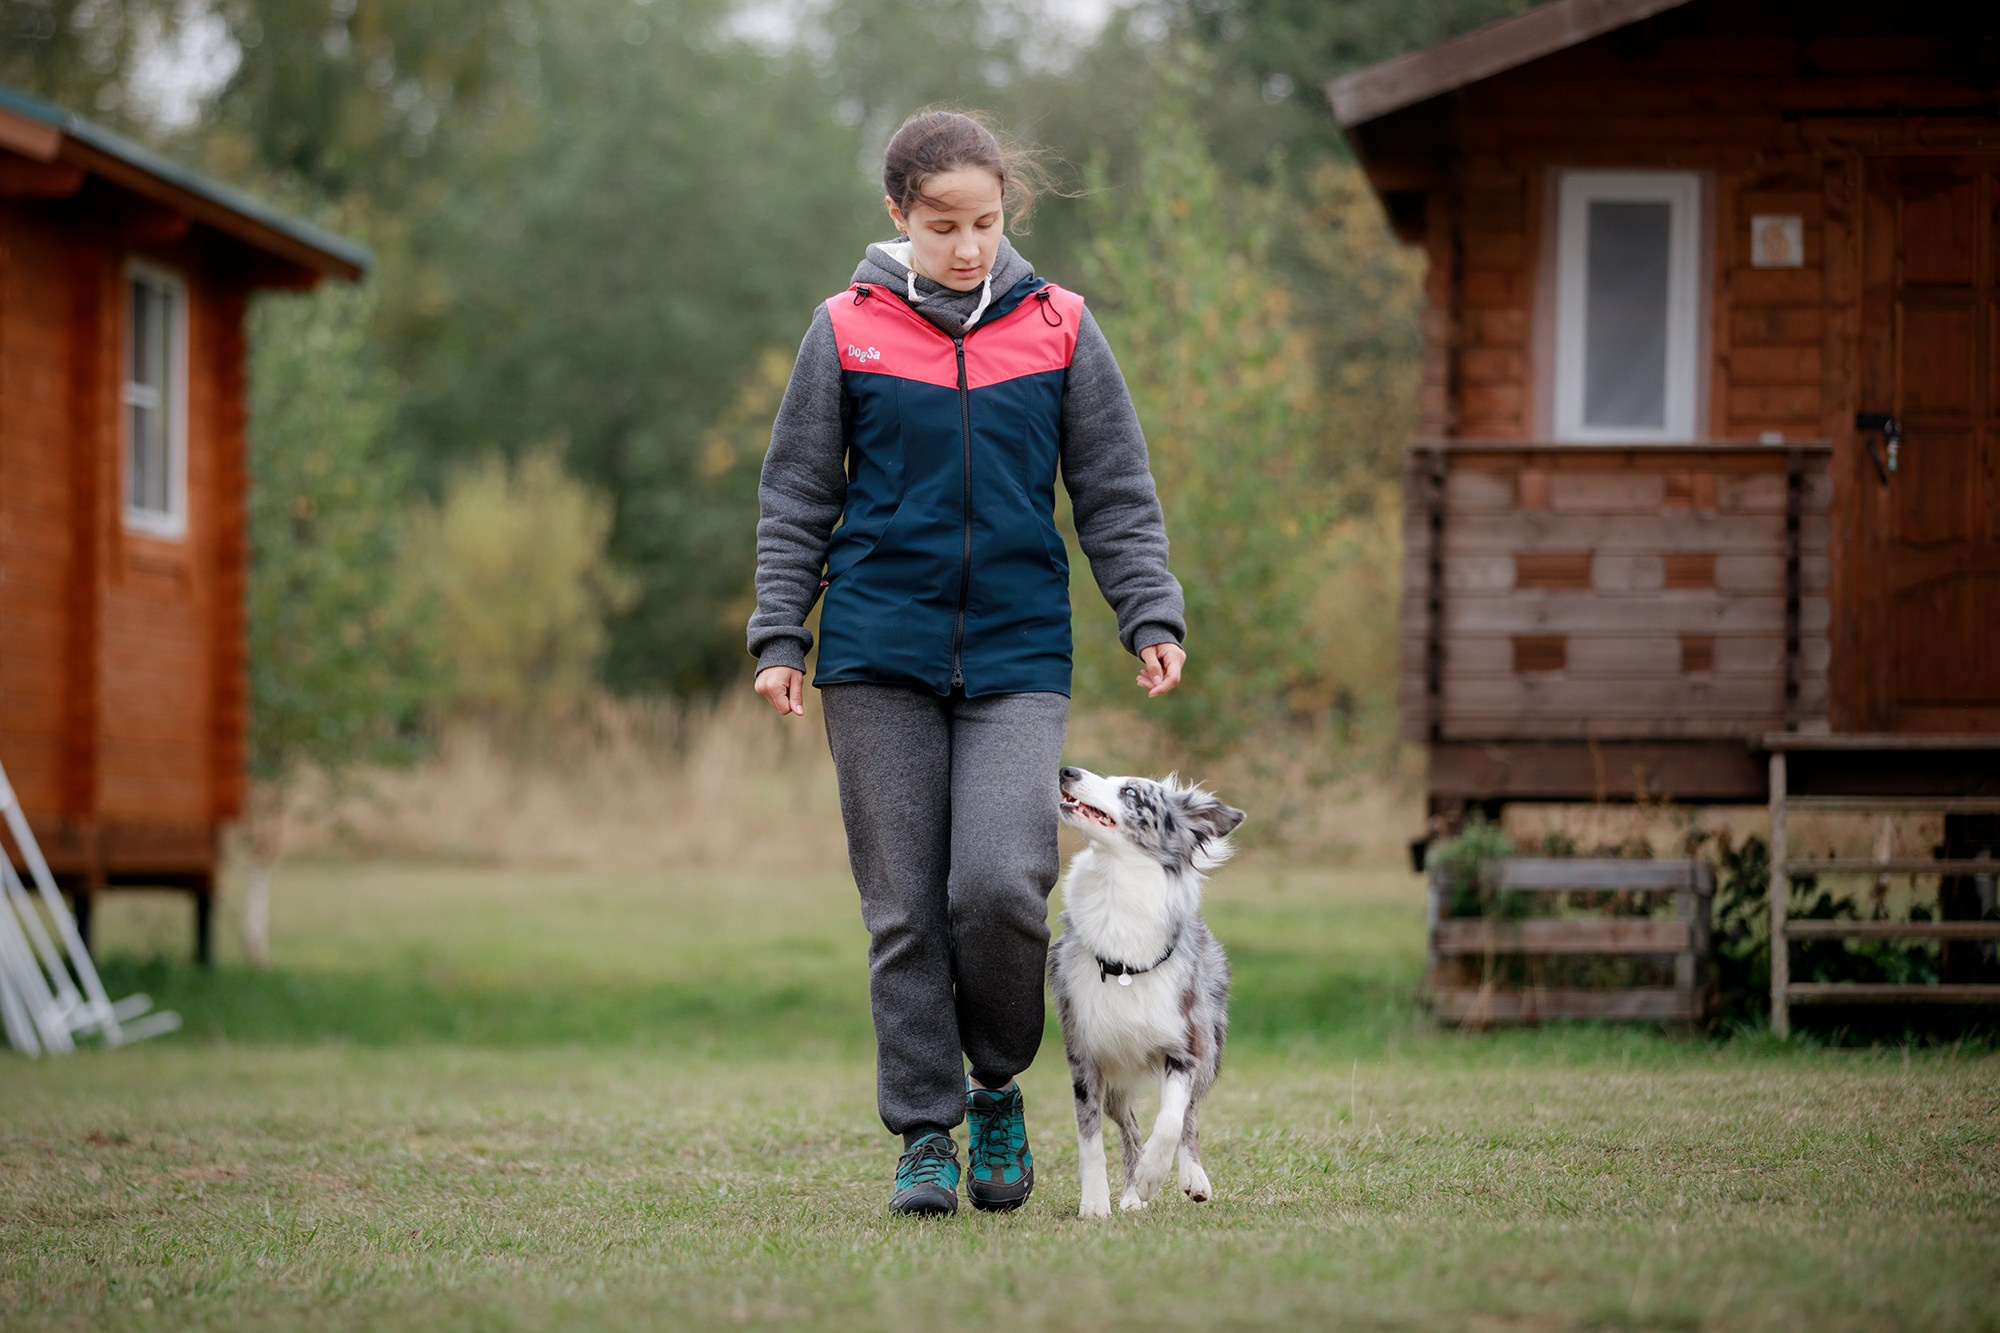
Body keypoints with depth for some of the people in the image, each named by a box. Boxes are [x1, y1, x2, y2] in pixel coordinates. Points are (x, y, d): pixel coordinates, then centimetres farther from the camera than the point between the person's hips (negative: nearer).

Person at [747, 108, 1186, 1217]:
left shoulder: (1058, 330, 5)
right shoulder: (847, 333, 4)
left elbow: (1116, 495, 10)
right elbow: (796, 500, 9)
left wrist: (1151, 618, 1)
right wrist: (778, 637, 3)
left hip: (1017, 657, 0)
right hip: (880, 653, 0)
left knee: (1001, 884, -15)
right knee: (904, 905, 0)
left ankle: (997, 1085, 9)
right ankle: (923, 1134, 10)